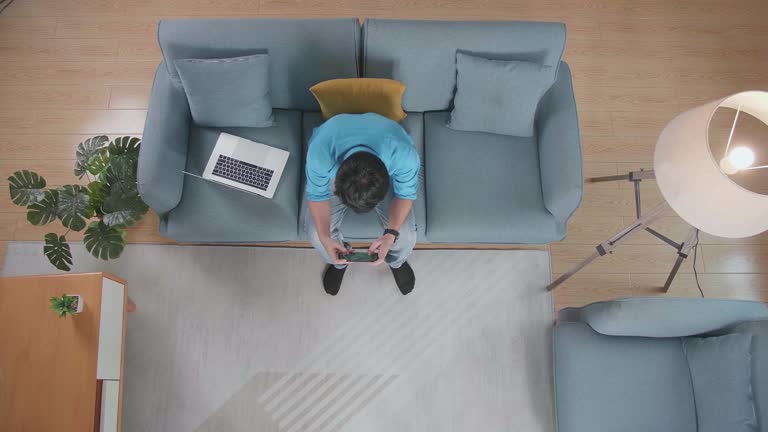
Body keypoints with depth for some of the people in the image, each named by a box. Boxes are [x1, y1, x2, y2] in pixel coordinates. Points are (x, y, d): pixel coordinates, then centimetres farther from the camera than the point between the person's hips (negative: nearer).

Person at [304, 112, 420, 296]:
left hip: (387, 172, 0)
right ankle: (339, 261, 24)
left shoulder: (404, 155, -42)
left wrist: (391, 234, -34)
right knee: (315, 231, -14)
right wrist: (325, 238, -33)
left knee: (405, 234, -16)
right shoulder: (320, 152, -42)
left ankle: (397, 261, 24)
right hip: (336, 170, 1)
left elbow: (405, 195, -21)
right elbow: (317, 195, -21)